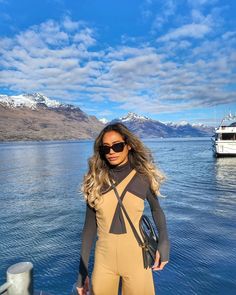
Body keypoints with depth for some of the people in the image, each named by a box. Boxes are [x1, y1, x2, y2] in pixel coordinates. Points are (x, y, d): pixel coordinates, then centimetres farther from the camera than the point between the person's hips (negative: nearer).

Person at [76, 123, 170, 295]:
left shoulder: (143, 177, -9)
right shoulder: (95, 180, -7)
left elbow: (156, 209, 8)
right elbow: (90, 226, -1)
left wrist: (164, 242, -8)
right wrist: (83, 271, 1)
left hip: (136, 259, -1)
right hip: (104, 259, 1)